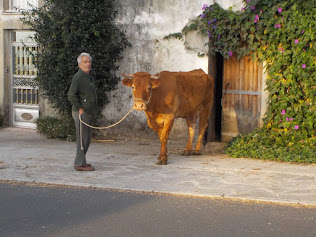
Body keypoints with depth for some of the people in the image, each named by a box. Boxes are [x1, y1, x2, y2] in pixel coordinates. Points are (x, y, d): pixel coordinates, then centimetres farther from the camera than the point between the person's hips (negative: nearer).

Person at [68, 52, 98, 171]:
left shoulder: (89, 77, 17)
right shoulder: (78, 77, -13)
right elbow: (71, 95, -21)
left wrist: (94, 110, 16)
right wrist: (80, 108, -18)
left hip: (89, 113, 10)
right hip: (81, 113, -10)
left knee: (87, 138, 14)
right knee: (82, 139, -6)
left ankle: (79, 162, 23)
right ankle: (80, 164, -1)